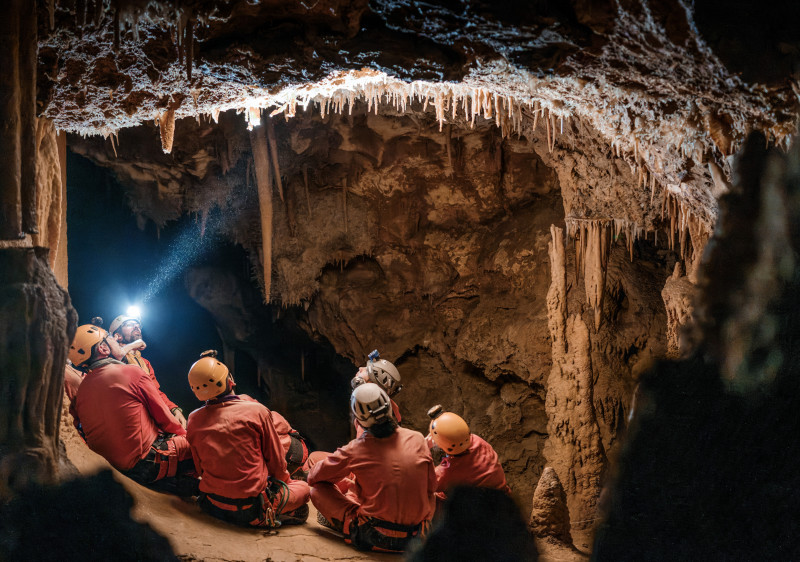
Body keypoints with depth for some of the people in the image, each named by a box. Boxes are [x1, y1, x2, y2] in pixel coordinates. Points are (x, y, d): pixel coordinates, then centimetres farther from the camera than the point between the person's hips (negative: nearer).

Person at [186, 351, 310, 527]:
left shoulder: (193, 420, -1)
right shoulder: (256, 411, -12)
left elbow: (200, 467, 10)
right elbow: (276, 460, -1)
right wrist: (285, 480, 19)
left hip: (212, 506, 5)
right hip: (251, 509, -5)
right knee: (303, 488, 18)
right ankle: (268, 517, 2)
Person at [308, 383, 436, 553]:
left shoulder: (355, 450, -12)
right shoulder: (417, 439, -4)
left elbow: (314, 477, 4)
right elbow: (431, 486, 9)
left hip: (374, 540, -4)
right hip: (415, 538, 5)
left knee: (318, 491, 8)